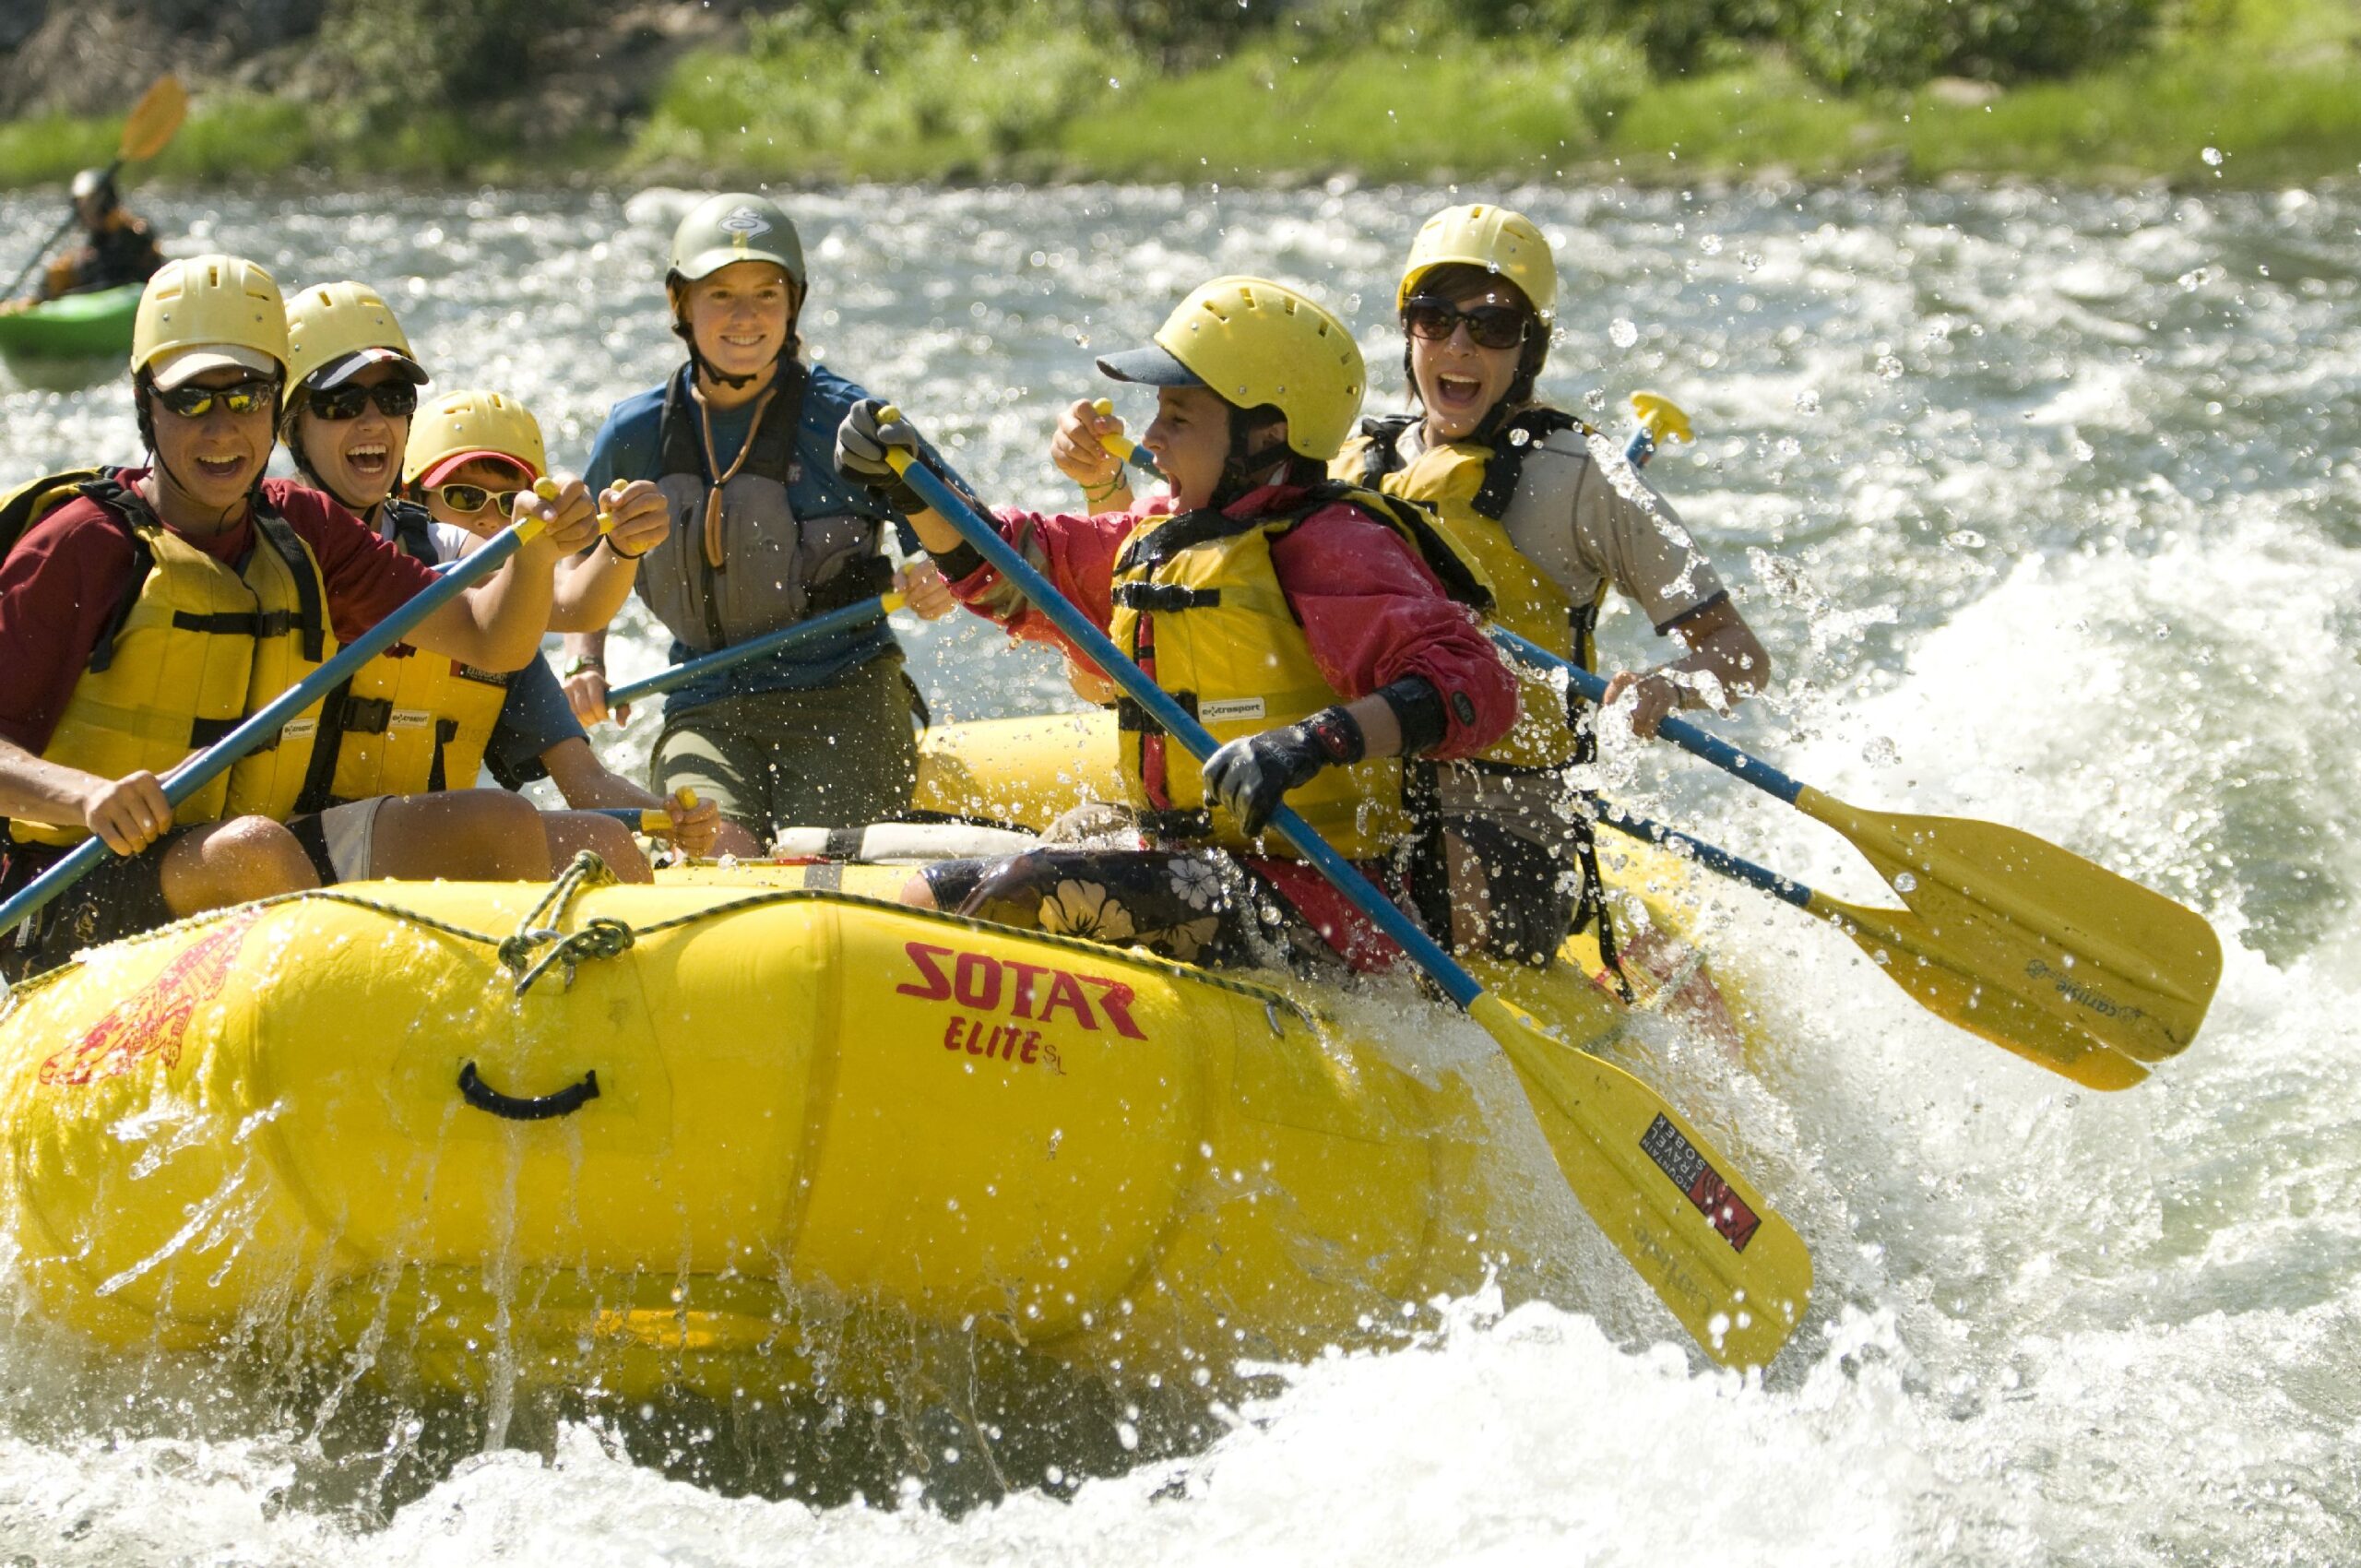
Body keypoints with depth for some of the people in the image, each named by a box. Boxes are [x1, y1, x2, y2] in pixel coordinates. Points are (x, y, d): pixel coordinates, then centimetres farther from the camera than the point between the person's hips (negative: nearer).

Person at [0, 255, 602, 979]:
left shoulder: (303, 531, 11)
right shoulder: (85, 543, -8)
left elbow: (492, 640, 8)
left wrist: (537, 552, -12)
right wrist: (86, 796, -33)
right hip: (70, 909, -7)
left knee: (502, 834, -6)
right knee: (255, 849, -36)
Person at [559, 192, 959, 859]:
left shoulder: (843, 421, -5)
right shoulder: (634, 435, 4)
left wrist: (930, 580, -22)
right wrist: (585, 665, 4)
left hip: (844, 702, -2)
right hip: (707, 713, 2)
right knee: (719, 857, -24)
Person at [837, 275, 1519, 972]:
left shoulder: (1334, 548, -12)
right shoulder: (1159, 538, 15)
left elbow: (1477, 684, -24)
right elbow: (1001, 571, 24)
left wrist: (1316, 741, -36)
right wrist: (913, 488, 7)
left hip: (1311, 914, -9)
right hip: (1185, 875, 9)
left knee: (1035, 889, -26)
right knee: (937, 893, 4)